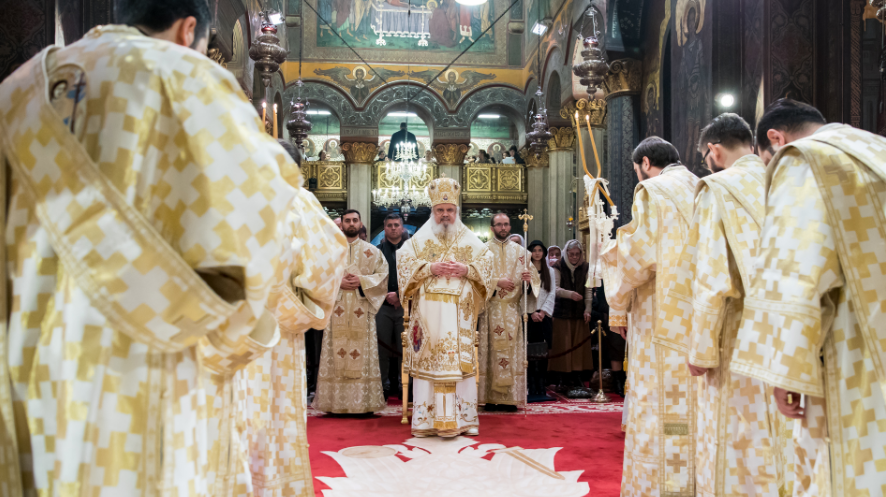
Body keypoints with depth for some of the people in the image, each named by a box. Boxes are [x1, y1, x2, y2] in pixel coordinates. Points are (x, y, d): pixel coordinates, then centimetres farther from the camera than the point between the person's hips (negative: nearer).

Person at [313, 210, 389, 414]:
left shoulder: (372, 251, 11)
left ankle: (363, 403, 0)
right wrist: (338, 282, -10)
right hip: (337, 310, 0)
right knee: (337, 354, -3)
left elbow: (382, 275, 3)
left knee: (363, 355, -3)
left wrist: (362, 281, -11)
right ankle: (336, 403, 1)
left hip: (362, 312, 0)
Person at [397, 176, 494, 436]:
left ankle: (461, 418, 2)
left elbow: (487, 263, 8)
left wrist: (466, 270, -10)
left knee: (460, 360, -3)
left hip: (460, 312, 0)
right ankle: (427, 418, 1)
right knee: (427, 360, -4)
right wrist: (430, 269, -11)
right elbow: (403, 261, 1)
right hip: (427, 312, 0)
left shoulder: (470, 240, 13)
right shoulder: (420, 239, 11)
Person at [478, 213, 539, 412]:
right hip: (491, 309, -2)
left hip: (513, 309, 2)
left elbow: (534, 275, 10)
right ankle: (490, 397, -1)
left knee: (512, 350, -1)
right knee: (492, 350, -4)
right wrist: (498, 282, -13)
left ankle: (511, 396, 2)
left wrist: (529, 277, -12)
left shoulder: (520, 251, 14)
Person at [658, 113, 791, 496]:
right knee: (788, 446, 14)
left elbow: (711, 278, -13)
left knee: (737, 455, 3)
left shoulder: (719, 188, -8)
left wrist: (701, 349, -8)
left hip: (742, 342, -6)